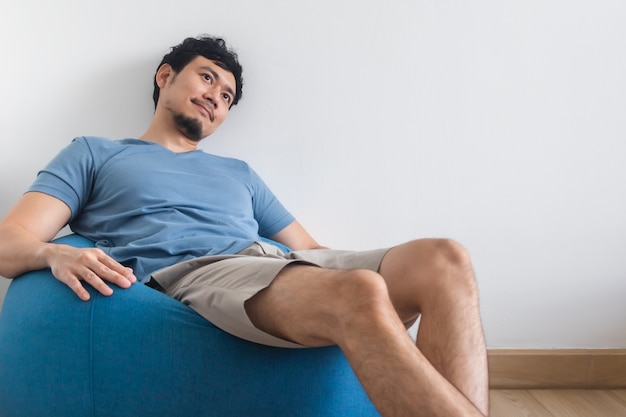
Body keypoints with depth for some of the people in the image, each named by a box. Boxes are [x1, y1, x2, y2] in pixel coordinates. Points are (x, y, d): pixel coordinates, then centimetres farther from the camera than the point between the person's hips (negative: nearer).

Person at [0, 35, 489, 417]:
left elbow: (310, 250, 28)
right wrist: (56, 253, -16)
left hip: (282, 265, 6)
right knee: (360, 294, -36)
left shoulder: (239, 173, 35)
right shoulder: (93, 154, 23)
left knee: (445, 260, -20)